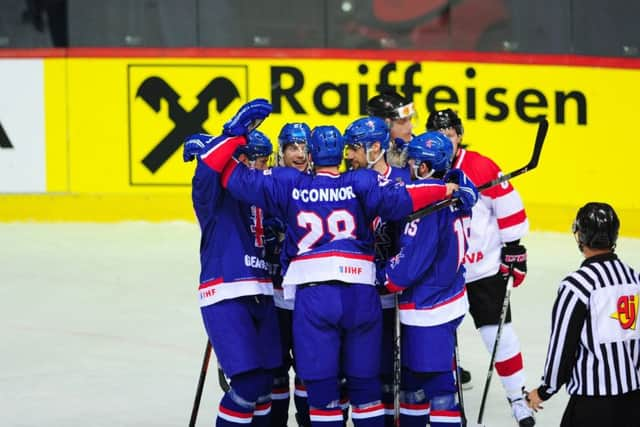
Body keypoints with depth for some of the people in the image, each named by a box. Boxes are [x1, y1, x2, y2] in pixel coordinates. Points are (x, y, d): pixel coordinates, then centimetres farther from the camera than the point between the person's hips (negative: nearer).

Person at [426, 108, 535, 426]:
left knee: (498, 333, -1)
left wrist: (513, 247, -7)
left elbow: (507, 206, -8)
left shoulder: (480, 167, -13)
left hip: (484, 266, -3)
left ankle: (517, 396, 9)